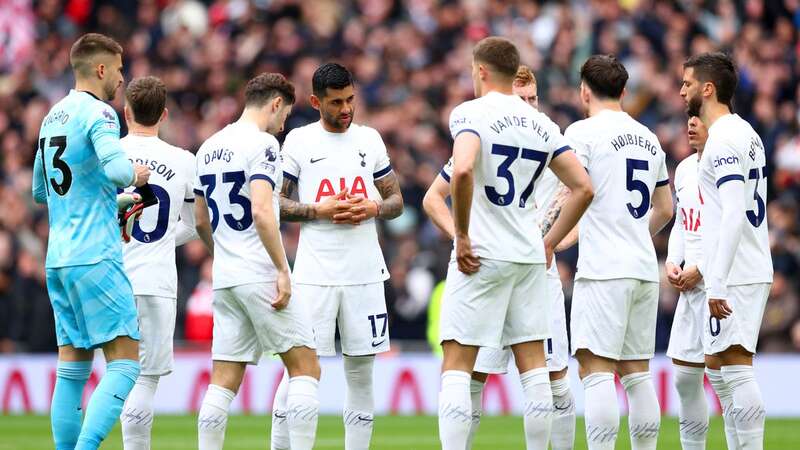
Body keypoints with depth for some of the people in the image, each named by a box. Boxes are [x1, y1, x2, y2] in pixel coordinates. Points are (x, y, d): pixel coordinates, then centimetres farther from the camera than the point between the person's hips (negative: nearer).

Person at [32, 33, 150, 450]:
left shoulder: (53, 115, 17)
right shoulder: (98, 113, -8)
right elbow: (115, 167, -26)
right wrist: (136, 175, -4)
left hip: (57, 259, 8)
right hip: (95, 257, -8)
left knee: (72, 368, 8)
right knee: (124, 362, -8)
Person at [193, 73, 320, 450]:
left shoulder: (209, 148, 15)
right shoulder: (262, 144, -9)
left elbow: (201, 221, 23)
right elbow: (261, 211, -21)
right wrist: (283, 270, -19)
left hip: (224, 278, 8)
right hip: (261, 275, -7)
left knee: (224, 382, 5)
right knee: (306, 368, -2)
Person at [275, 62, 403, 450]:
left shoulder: (370, 139, 11)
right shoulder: (298, 141, 1)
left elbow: (396, 202, 15)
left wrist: (373, 208, -6)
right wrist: (319, 210, -12)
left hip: (365, 271, 3)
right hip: (315, 272, -3)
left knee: (361, 370, 4)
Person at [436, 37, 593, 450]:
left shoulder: (471, 113, -8)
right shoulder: (541, 124, 11)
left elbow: (462, 170, -26)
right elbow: (583, 188, 10)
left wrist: (462, 237, -17)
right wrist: (550, 243, 16)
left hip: (481, 257, -6)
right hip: (529, 257, 6)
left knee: (456, 367, -3)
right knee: (534, 367, 9)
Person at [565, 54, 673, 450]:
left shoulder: (583, 132, -4)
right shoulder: (648, 138, 17)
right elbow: (665, 209, 24)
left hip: (603, 269, -7)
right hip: (645, 269, 7)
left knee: (596, 370, -10)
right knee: (637, 372, 10)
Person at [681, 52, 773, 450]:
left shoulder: (725, 137, -13)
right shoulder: (745, 133, 18)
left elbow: (733, 213, -21)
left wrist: (717, 282, -23)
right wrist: (701, 268, 25)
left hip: (734, 275, -10)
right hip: (748, 270, 10)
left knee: (737, 368, -11)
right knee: (719, 371, 14)